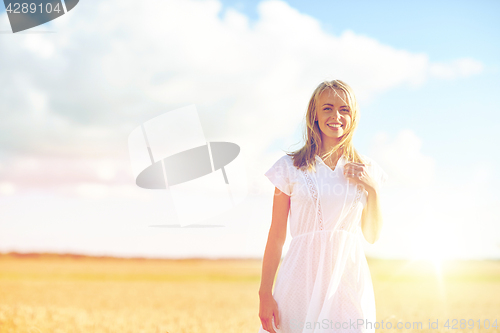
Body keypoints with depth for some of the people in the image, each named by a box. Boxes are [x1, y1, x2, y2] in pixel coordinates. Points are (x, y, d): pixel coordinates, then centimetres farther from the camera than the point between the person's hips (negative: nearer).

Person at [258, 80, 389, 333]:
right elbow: (276, 236, 1)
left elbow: (372, 236, 11)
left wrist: (372, 189, -3)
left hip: (349, 277, 2)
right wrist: (265, 293, -4)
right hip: (303, 276, -2)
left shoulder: (365, 169, 8)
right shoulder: (291, 167, 1)